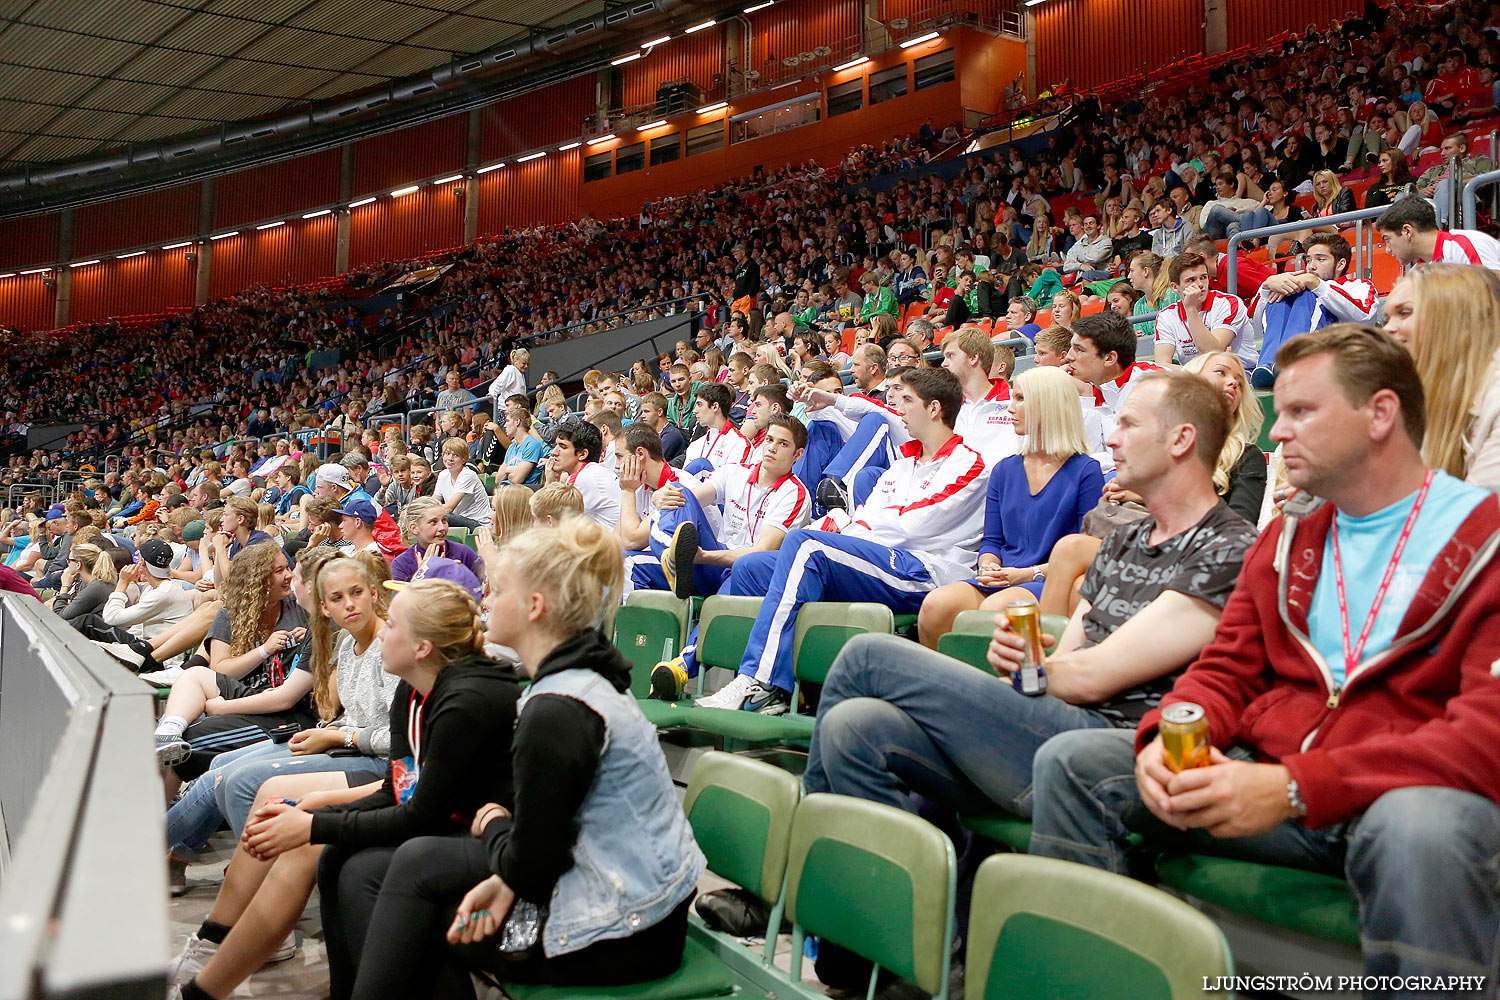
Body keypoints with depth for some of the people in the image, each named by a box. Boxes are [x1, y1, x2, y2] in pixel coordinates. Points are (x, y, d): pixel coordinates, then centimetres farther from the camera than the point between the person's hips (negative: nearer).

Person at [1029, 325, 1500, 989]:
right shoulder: (1287, 537, 15)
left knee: (1419, 827, -40)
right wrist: (1168, 736, -11)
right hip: (1267, 777, 6)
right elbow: (1226, 672, 13)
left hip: (1405, 792, -5)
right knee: (1071, 760, -8)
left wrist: (1297, 787, -26)